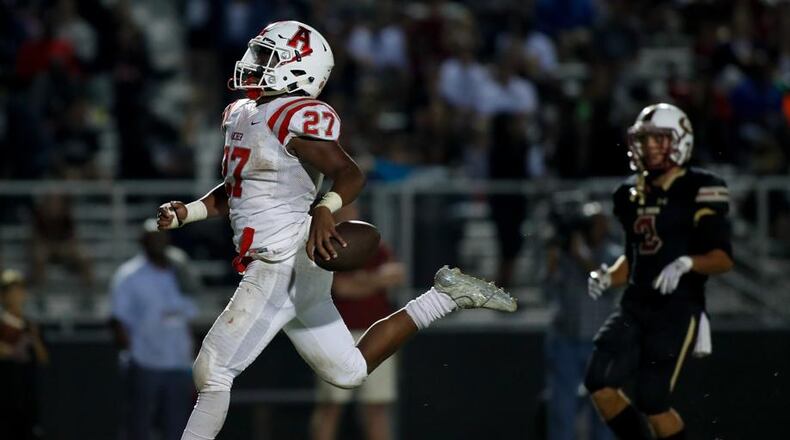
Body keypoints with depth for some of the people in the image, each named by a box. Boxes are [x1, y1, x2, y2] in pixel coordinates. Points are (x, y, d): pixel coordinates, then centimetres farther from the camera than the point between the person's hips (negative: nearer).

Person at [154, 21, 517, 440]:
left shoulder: (297, 118, -14)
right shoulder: (240, 115, 15)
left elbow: (350, 174, -23)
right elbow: (232, 192, 25)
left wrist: (325, 210, -42)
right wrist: (186, 213, 10)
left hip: (281, 268, -10)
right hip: (288, 269, 10)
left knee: (211, 371, -9)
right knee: (349, 371, 19)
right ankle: (447, 295, 21)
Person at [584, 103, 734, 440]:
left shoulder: (698, 191, -7)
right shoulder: (633, 193, 14)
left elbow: (724, 258, -11)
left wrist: (686, 264, -28)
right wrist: (607, 278, 5)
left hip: (678, 308, -7)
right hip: (635, 306, 7)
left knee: (652, 399, -11)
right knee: (599, 381, -9)